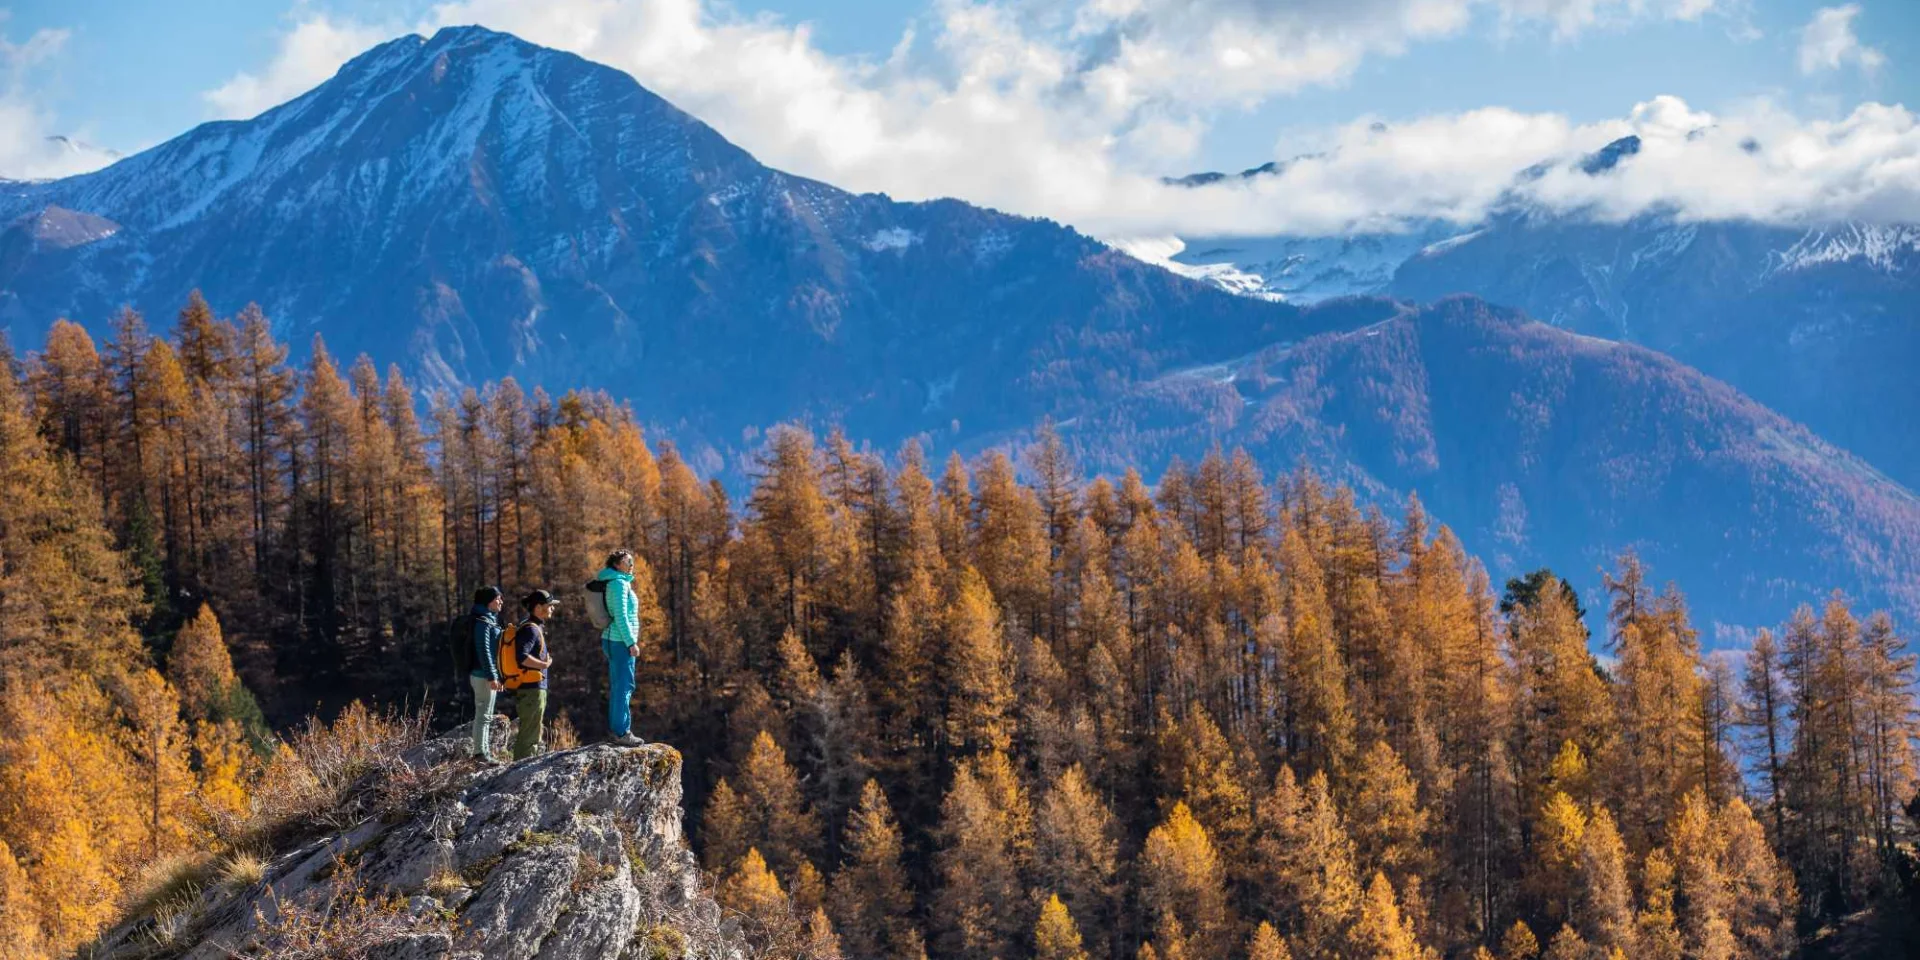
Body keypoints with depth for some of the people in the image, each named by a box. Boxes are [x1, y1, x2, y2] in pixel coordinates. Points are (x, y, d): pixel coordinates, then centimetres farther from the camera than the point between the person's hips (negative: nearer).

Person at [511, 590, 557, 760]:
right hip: (532, 690, -10)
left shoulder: (535, 628, 17)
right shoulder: (530, 629, -15)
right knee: (528, 736, -9)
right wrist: (545, 664, -17)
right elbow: (521, 657, -28)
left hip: (534, 689, 10)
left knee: (532, 736, 16)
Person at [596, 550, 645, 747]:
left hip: (613, 641, 10)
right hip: (621, 641, -10)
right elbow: (621, 616, -20)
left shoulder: (617, 583, 17)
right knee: (624, 686, -9)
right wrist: (631, 642, -20)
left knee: (617, 686, 12)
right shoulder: (619, 584, -13)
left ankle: (615, 730, 14)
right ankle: (622, 732, -10)